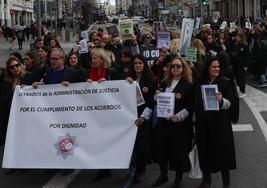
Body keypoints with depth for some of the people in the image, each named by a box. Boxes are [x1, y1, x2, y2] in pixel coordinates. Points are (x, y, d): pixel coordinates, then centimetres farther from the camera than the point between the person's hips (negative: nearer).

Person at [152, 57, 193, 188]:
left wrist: (179, 116, -25)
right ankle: (163, 175, 28)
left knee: (178, 150, 4)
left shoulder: (188, 85, -6)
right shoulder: (164, 83, 10)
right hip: (164, 121, 5)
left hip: (180, 123, -5)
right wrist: (157, 95, -4)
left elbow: (190, 107, -11)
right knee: (162, 148, 10)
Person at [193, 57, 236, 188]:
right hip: (203, 123, 3)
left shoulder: (226, 82, -3)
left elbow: (230, 102, -7)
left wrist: (222, 101, -28)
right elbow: (195, 102, 12)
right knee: (205, 150, 10)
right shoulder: (199, 83, 5)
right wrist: (196, 121, 6)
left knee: (222, 150, 1)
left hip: (220, 122, -3)